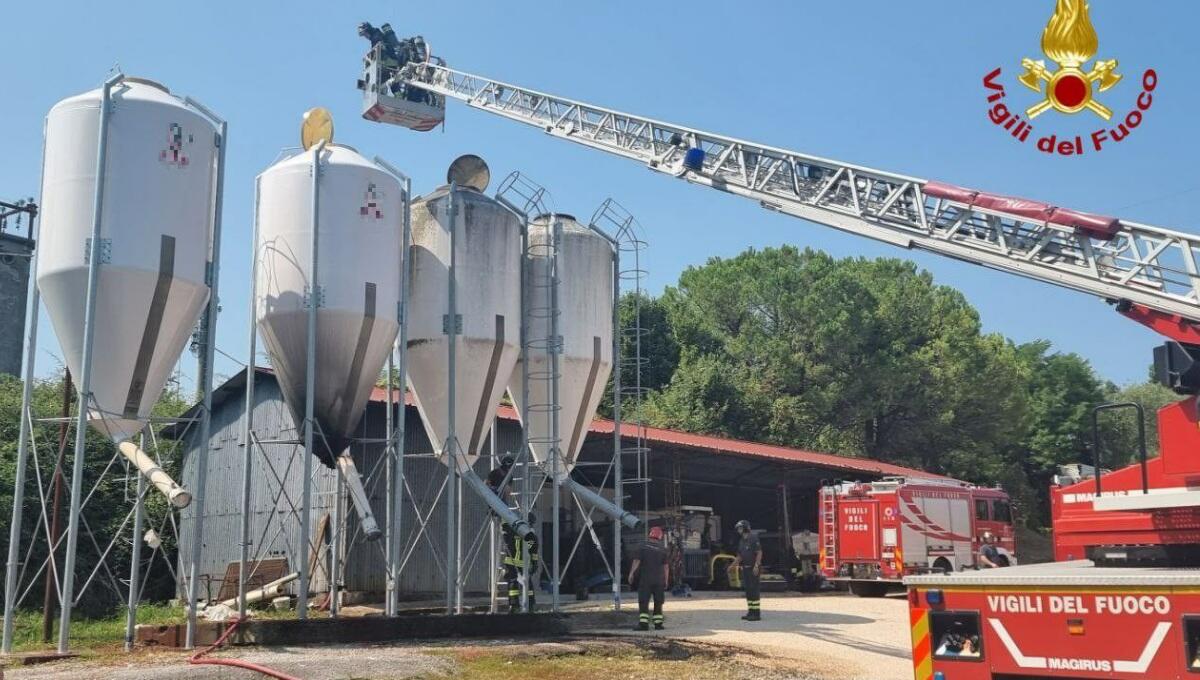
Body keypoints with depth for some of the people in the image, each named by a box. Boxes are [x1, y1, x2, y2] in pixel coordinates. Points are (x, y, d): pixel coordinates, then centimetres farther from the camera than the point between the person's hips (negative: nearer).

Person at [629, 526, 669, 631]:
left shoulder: (644, 546, -4)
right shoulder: (662, 549, 3)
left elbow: (637, 561, -8)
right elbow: (666, 566, 3)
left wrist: (631, 574, -1)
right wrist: (666, 580, 11)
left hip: (645, 579, -3)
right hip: (659, 580, 3)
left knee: (643, 602, -3)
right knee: (658, 602, 11)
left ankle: (643, 624, -11)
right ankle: (658, 624, 12)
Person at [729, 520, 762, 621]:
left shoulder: (753, 538, -11)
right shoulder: (742, 540, 16)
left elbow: (759, 553, -16)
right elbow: (740, 555, 22)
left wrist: (756, 565, -23)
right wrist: (734, 565, 12)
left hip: (753, 568, -9)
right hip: (745, 568, 9)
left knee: (754, 590, -9)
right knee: (748, 591, 10)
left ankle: (756, 613, -7)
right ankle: (750, 612, 16)